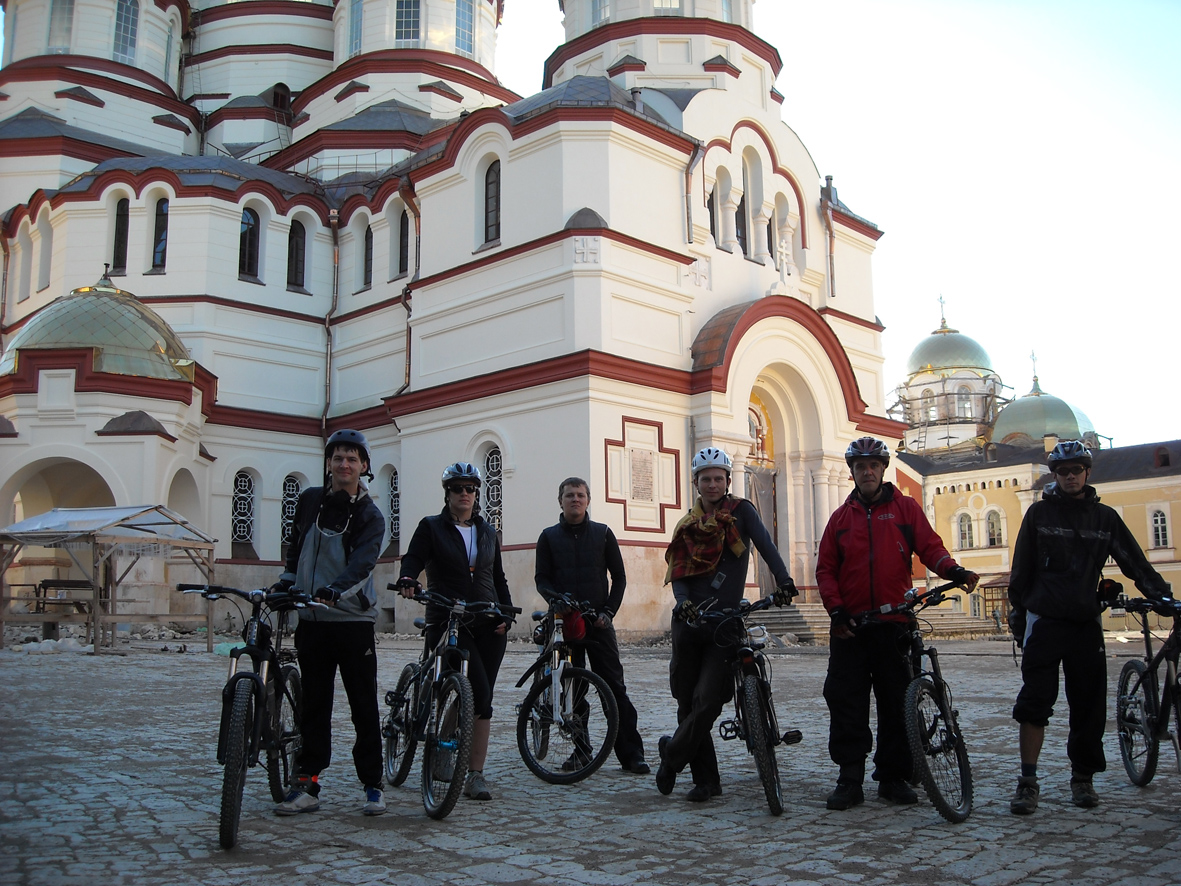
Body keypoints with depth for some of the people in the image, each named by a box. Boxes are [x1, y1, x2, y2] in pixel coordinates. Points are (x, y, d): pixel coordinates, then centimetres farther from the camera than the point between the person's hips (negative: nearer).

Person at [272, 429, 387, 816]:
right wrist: (287, 578, 9)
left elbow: (362, 563, -20)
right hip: (312, 620, 3)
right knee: (314, 705, 8)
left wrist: (335, 590, -36)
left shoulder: (370, 516, -4)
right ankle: (306, 785, 15)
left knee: (365, 707, 2)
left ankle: (373, 786, 12)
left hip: (354, 620, -3)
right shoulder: (310, 500, 8)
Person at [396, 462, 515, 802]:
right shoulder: (431, 527, 5)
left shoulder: (487, 531, 16)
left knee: (484, 697, 0)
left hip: (488, 624, 4)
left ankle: (475, 775, 5)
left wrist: (506, 614, 5)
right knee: (479, 691, -18)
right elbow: (413, 558, -10)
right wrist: (407, 580, -32)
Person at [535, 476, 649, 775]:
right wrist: (555, 599, -14)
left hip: (598, 623, -1)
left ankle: (632, 754, -2)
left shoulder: (603, 533, 9)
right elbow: (541, 578, 6)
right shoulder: (549, 537, 10)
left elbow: (619, 576, 9)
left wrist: (608, 611, -2)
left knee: (615, 687, -5)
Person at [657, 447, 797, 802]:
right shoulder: (688, 525, 13)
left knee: (707, 703, -11)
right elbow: (678, 572, 6)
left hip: (726, 623, -3)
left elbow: (765, 545, -9)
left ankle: (672, 753, 14)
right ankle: (706, 780, 17)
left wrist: (783, 580, -26)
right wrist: (684, 602, -14)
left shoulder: (741, 511, 5)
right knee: (688, 704, 6)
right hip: (689, 622, 3)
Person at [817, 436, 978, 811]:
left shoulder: (906, 508, 8)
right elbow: (825, 569, 10)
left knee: (896, 702, 4)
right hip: (850, 626, 1)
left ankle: (893, 777, 15)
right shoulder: (841, 516, 12)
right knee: (846, 702, -2)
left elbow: (930, 546, -1)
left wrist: (953, 570, -21)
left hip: (893, 623, -1)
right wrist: (836, 609, -2)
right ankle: (849, 779, 6)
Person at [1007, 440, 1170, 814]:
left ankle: (1083, 777, 19)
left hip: (1086, 622, 2)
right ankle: (1028, 781, -3)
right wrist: (1018, 614, 5)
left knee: (1089, 703, 4)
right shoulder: (1039, 513, 5)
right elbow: (1021, 568, 7)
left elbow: (1134, 562, 7)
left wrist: (1162, 595, -7)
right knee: (1035, 701, -8)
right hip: (1045, 620, -2)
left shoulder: (1105, 517, 10)